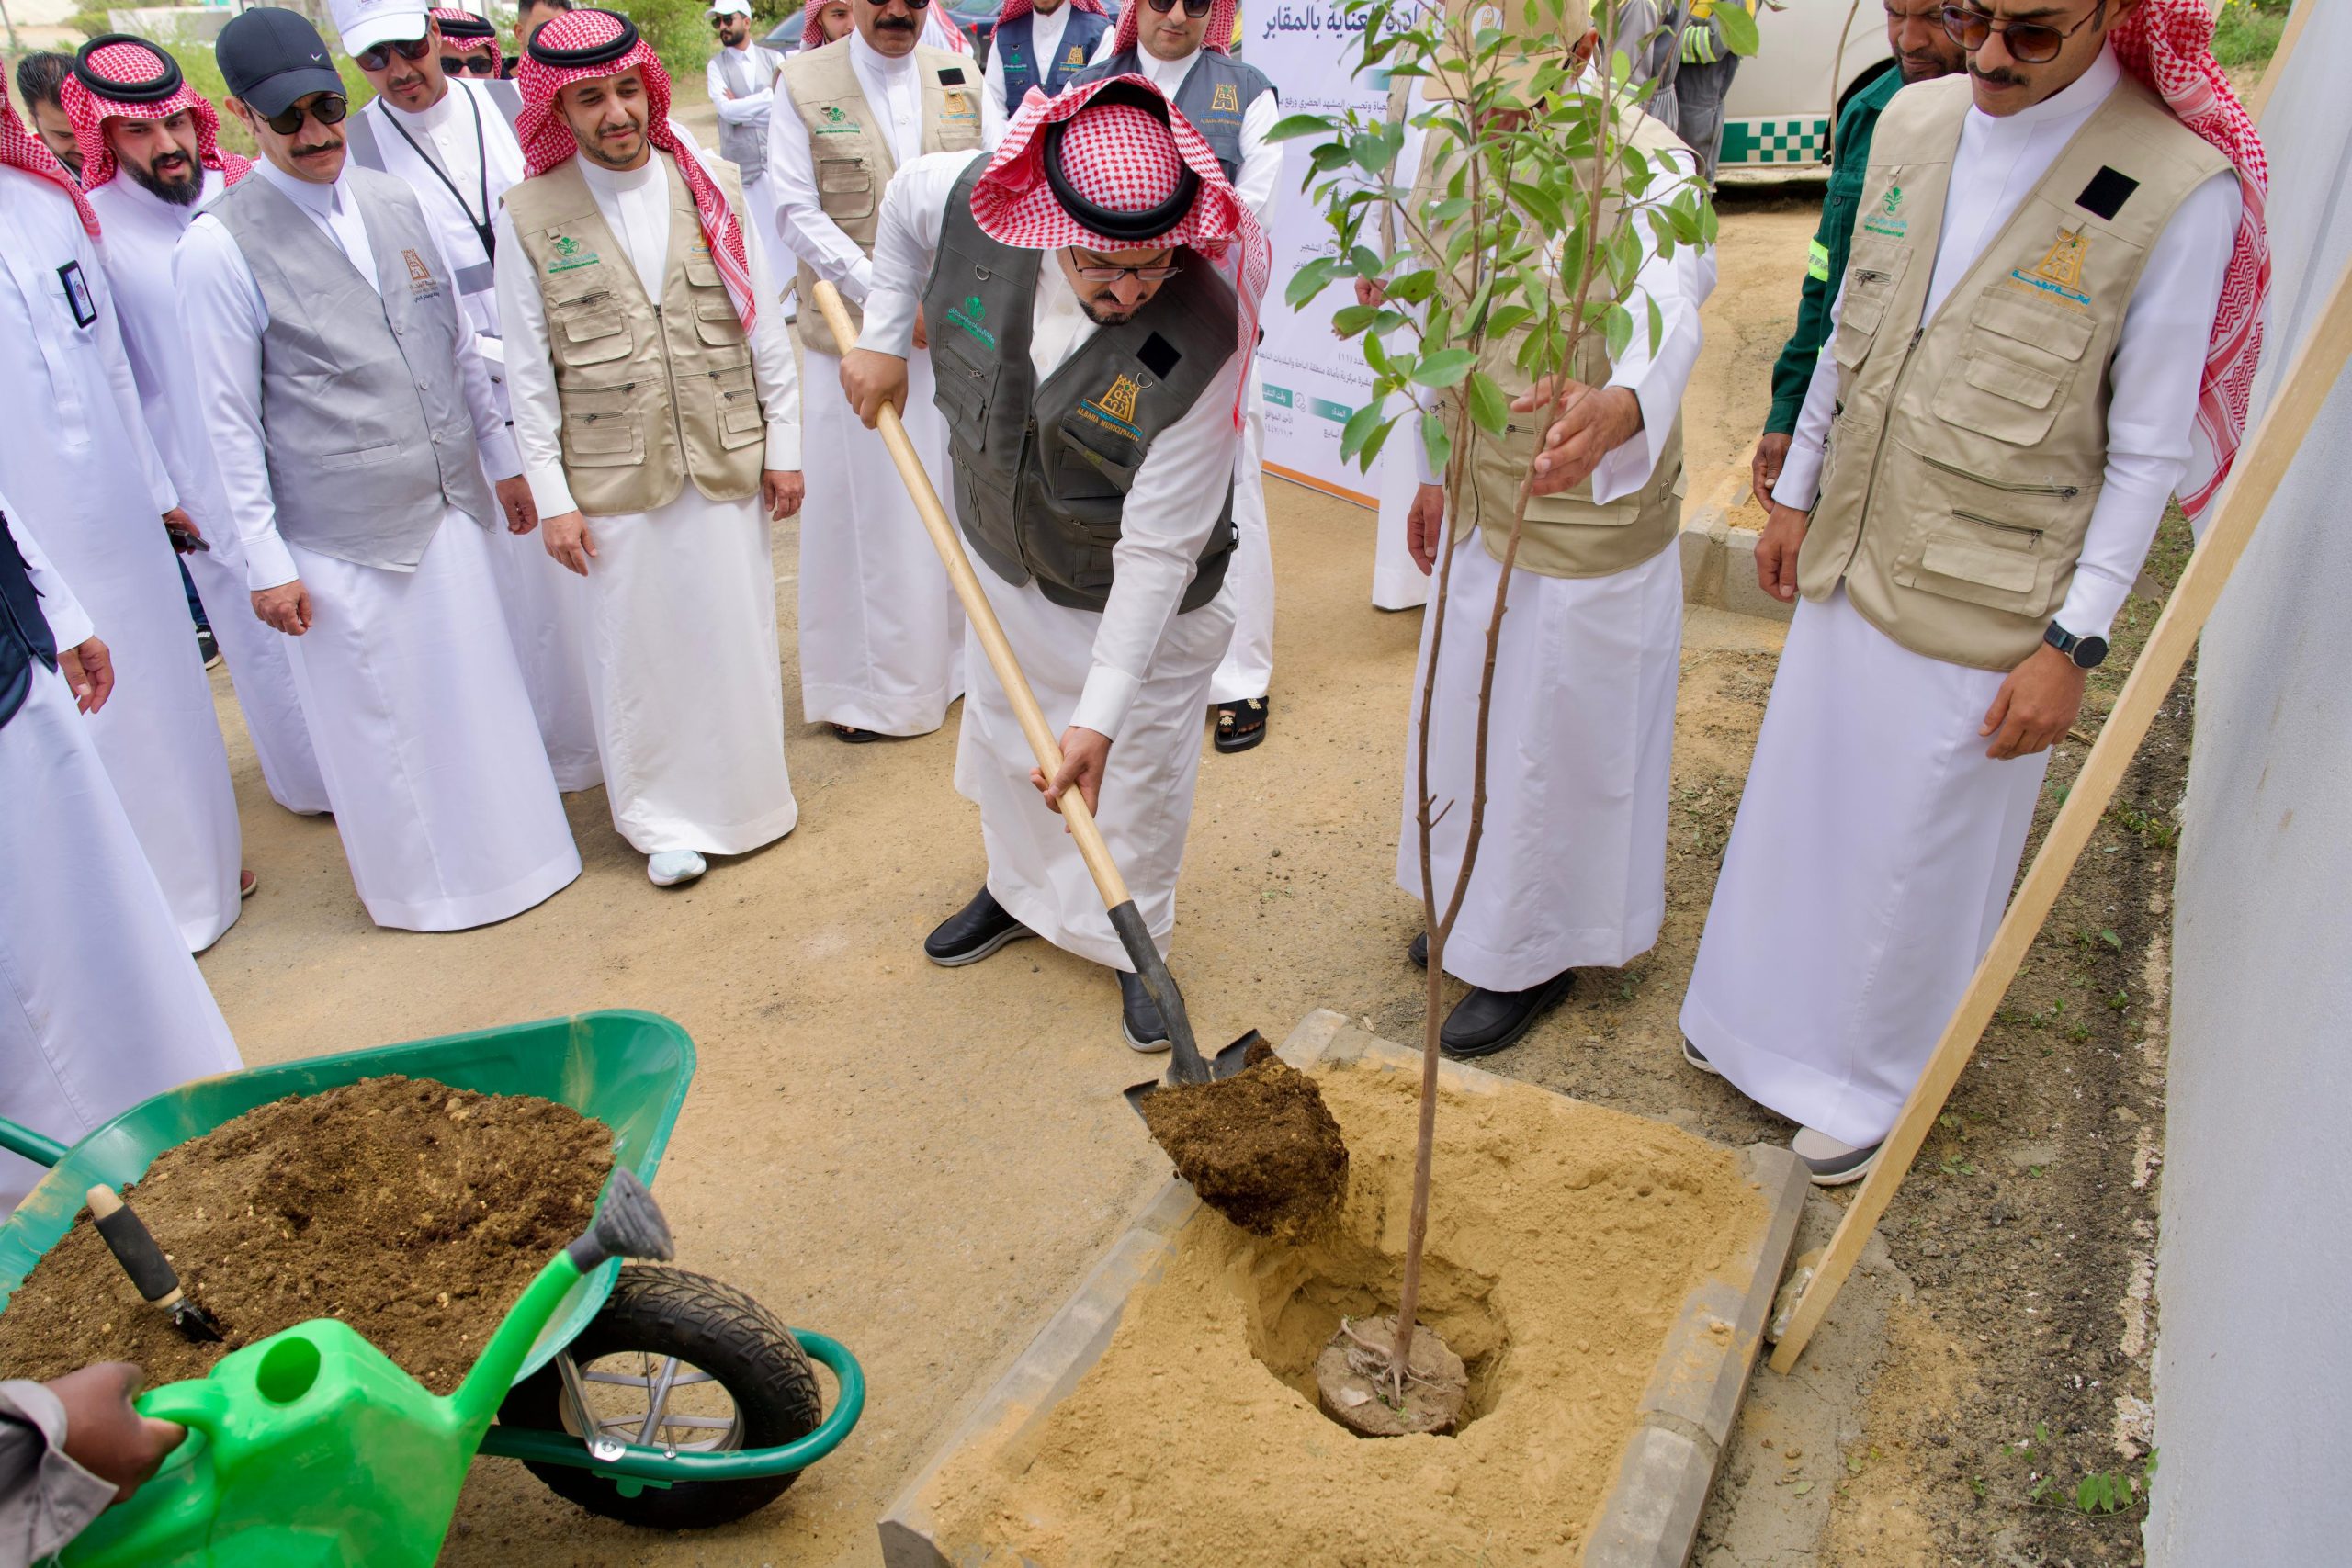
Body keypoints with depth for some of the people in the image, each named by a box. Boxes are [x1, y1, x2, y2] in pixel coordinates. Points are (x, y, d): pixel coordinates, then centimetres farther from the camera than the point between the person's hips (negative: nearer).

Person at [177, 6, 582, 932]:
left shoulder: (393, 203, 7)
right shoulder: (219, 248, -10)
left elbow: (459, 347, 15)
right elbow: (230, 419, -8)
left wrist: (504, 459, 17)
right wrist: (266, 563, -9)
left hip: (447, 505, 5)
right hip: (339, 539, -5)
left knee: (475, 689, 16)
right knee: (376, 715, 8)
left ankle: (508, 845, 36)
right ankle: (419, 881, 28)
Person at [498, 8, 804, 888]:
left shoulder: (710, 185, 3)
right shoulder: (530, 216, -2)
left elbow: (762, 326, 6)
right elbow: (530, 371, -1)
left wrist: (783, 445, 5)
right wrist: (551, 496, -4)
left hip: (726, 460, 2)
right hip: (613, 478, -1)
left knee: (737, 631, 9)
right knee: (638, 646, 6)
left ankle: (747, 789, 30)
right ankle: (665, 819, 23)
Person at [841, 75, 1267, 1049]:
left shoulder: (1204, 342, -36)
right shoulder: (976, 204, -23)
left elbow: (1155, 552, -34)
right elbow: (907, 196, 5)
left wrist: (1102, 715, -33)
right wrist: (883, 336, 2)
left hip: (1137, 602, -5)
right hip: (1005, 565, 5)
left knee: (1136, 779, 9)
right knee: (1004, 736, 24)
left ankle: (1136, 943, 36)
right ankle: (1019, 890, 51)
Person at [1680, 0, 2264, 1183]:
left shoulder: (2181, 188, -16)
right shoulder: (1912, 122, 1)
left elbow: (2148, 452, -12)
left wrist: (2072, 643, -13)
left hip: (1982, 607, -5)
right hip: (1848, 556, 5)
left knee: (1919, 852, 10)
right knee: (1801, 803, 19)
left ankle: (1874, 1082, 34)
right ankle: (1769, 1011, 44)